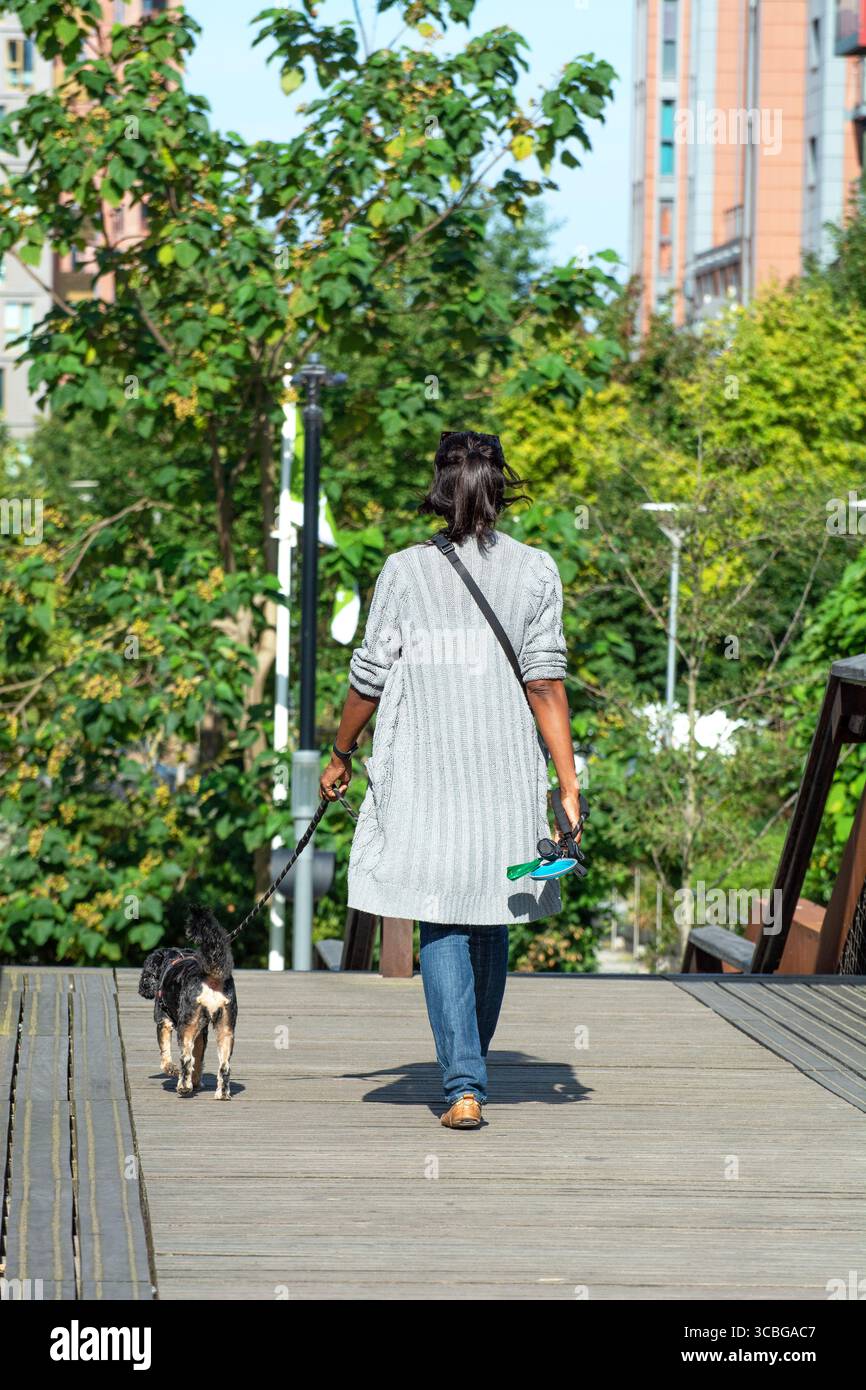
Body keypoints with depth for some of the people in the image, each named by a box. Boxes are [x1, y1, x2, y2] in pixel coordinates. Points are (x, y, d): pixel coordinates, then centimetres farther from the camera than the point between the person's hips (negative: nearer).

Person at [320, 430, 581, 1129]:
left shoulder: (406, 571, -3)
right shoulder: (537, 571, -1)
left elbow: (369, 677, 0)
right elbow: (545, 683, -6)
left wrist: (341, 755, 15)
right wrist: (569, 784, -5)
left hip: (426, 771, -2)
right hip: (508, 772, 2)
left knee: (442, 927, -1)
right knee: (490, 925, 17)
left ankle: (464, 1087, -13)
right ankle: (470, 1065, 33)